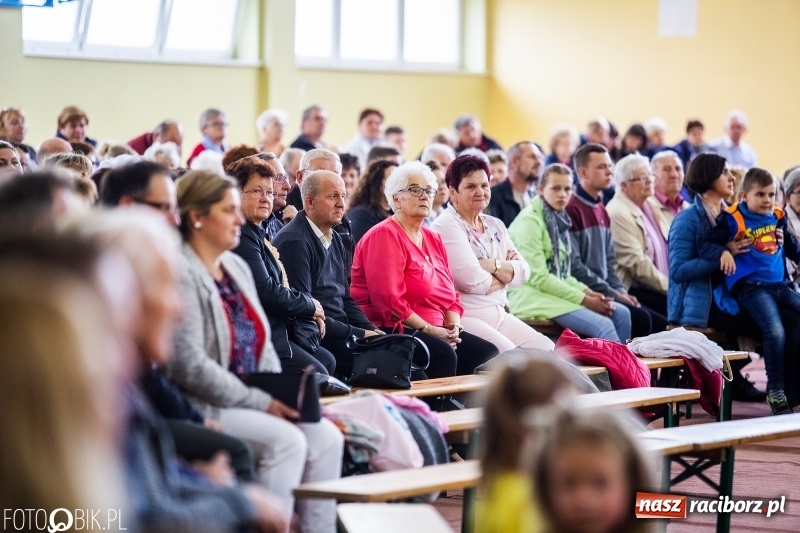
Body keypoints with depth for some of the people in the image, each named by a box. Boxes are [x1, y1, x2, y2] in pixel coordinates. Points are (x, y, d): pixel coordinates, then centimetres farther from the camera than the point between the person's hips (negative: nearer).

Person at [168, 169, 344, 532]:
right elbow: (189, 366, -20)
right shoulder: (181, 274, -14)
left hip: (251, 402, 8)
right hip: (201, 407, -8)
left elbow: (262, 343, 17)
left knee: (325, 436, -9)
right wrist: (261, 402, -17)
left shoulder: (237, 267, 14)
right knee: (286, 440, -25)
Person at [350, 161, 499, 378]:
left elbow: (449, 294, 19)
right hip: (395, 332, -8)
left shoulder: (433, 239, 20)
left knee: (488, 353, -12)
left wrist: (453, 326, -2)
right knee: (444, 355, -33)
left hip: (437, 330, 8)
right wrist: (428, 329, -16)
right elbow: (388, 299, -16)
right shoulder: (384, 236, -6)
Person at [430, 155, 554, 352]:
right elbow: (472, 280, -19)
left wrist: (493, 266, -12)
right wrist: (505, 272, 0)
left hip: (499, 315, 8)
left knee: (547, 350, -6)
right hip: (464, 317, -8)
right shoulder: (446, 226, -8)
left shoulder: (495, 226, 17)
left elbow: (522, 273, 7)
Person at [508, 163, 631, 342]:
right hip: (533, 297, -9)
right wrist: (584, 299, -16)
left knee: (621, 313, -2)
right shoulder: (530, 221, -12)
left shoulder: (558, 219, 14)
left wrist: (587, 292, -3)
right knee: (603, 326, -23)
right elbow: (538, 277, -18)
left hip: (557, 291, 9)